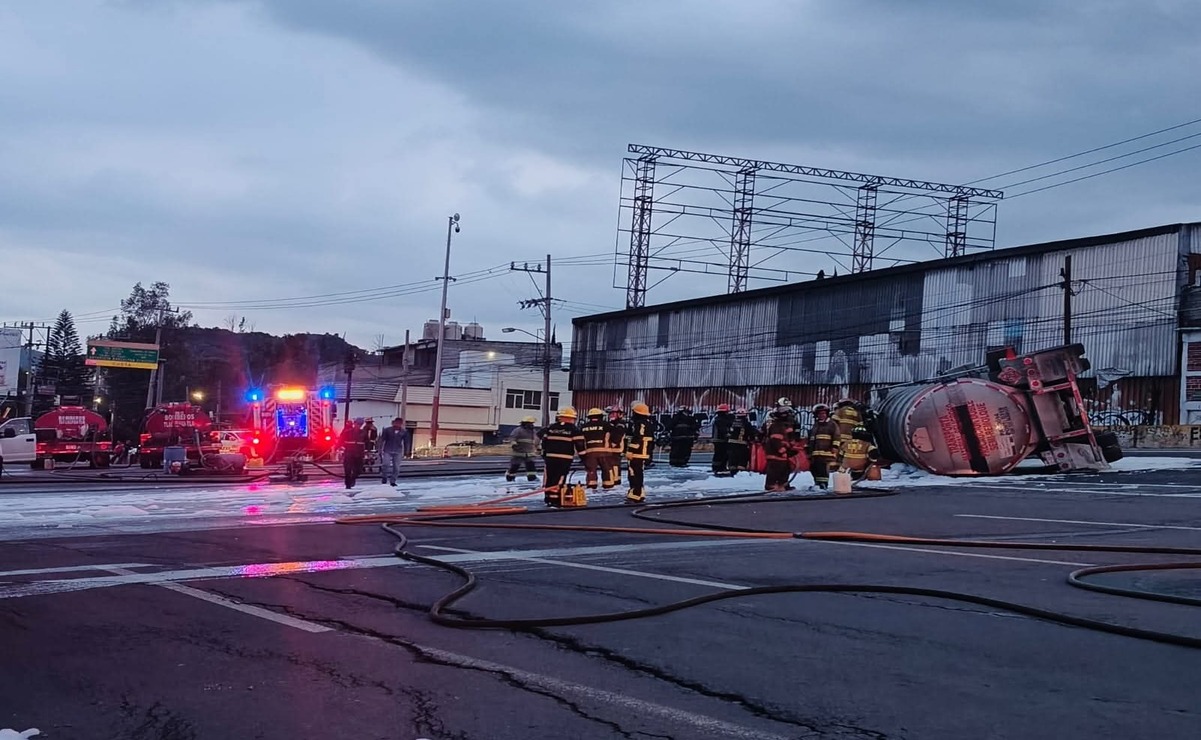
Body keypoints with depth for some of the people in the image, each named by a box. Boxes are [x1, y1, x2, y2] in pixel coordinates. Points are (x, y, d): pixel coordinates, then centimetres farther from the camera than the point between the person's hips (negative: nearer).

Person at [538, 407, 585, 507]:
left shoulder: (550, 428, 9)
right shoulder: (574, 430, -3)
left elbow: (544, 442, 14)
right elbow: (580, 445, -6)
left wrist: (544, 455, 24)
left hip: (550, 457, 3)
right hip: (565, 459, -3)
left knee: (549, 478, 11)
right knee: (560, 479, -4)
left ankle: (547, 498, 15)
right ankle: (556, 499, -9)